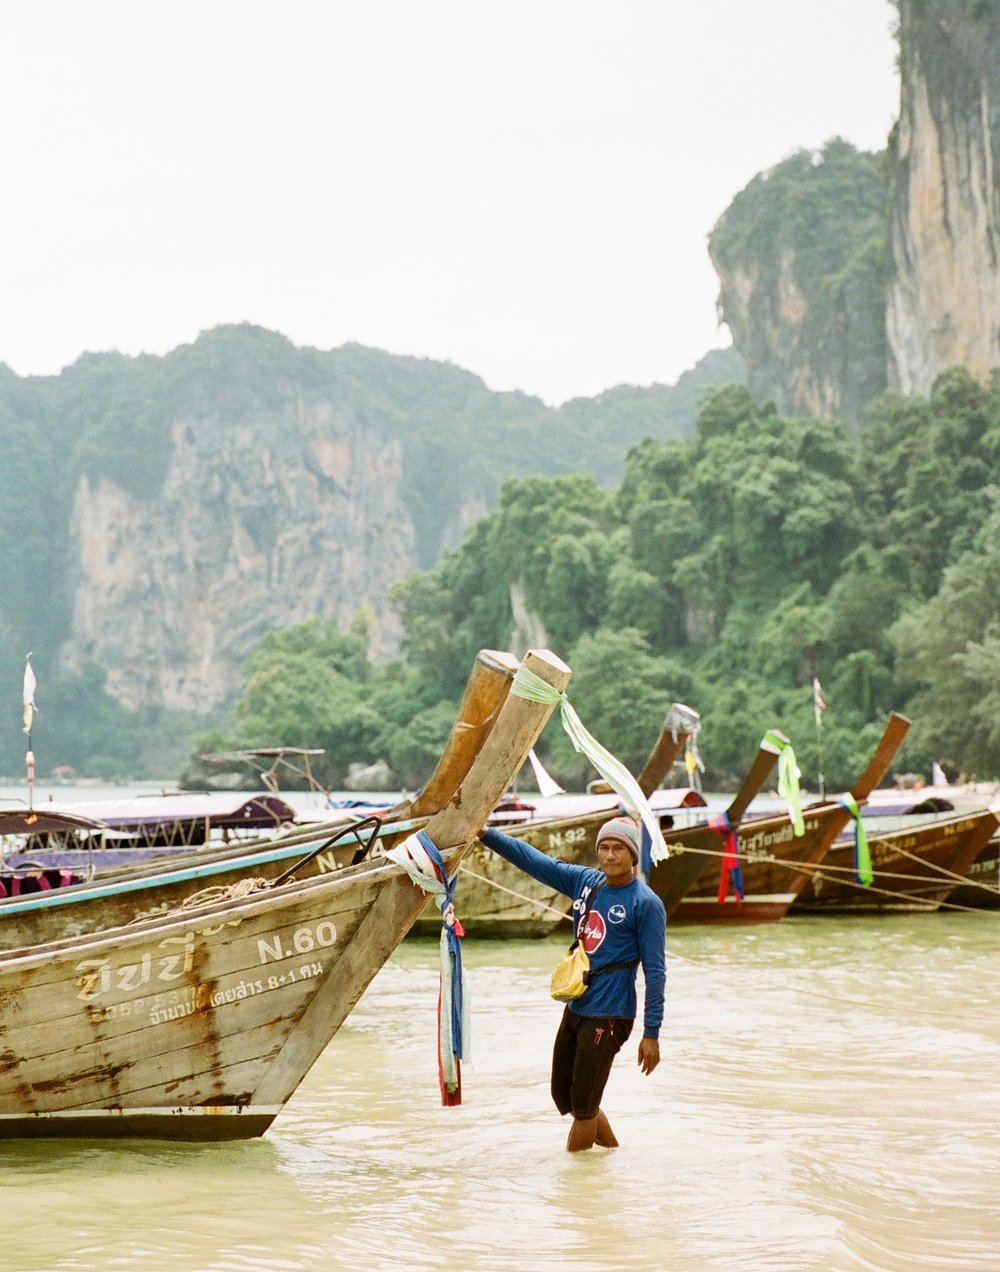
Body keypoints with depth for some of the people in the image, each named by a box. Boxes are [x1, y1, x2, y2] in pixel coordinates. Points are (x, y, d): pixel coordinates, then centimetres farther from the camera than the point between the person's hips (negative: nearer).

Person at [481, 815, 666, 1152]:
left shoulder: (646, 903, -12)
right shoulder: (584, 881, 6)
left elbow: (654, 971, -12)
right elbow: (531, 859, 8)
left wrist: (651, 1034, -15)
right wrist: (486, 834, -1)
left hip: (608, 1018, -7)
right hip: (574, 1009, 7)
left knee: (583, 1108, -1)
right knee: (563, 1098, 17)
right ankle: (613, 1150, 37)